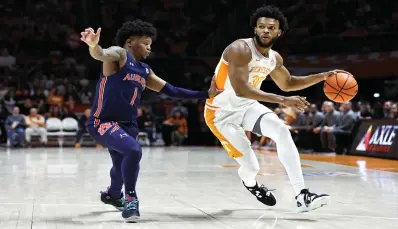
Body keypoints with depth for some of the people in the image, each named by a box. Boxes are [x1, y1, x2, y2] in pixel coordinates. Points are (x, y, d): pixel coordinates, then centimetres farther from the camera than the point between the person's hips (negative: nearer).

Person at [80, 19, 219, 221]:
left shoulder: (144, 71, 11)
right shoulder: (119, 55, -11)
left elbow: (170, 90, 17)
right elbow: (101, 55, -34)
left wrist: (206, 95, 15)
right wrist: (93, 46, -60)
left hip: (128, 125, 8)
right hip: (102, 121, -8)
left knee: (123, 166, 25)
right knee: (133, 150, -32)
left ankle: (112, 195, 57)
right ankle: (130, 197, -14)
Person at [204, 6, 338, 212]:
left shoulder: (275, 58, 0)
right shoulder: (240, 49, -25)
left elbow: (287, 83, 20)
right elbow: (240, 89, -36)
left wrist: (323, 76, 9)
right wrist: (282, 100, -39)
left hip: (247, 106, 7)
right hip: (221, 112, -7)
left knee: (282, 131, -18)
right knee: (252, 167, -11)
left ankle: (302, 195, -20)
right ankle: (250, 183, 31)